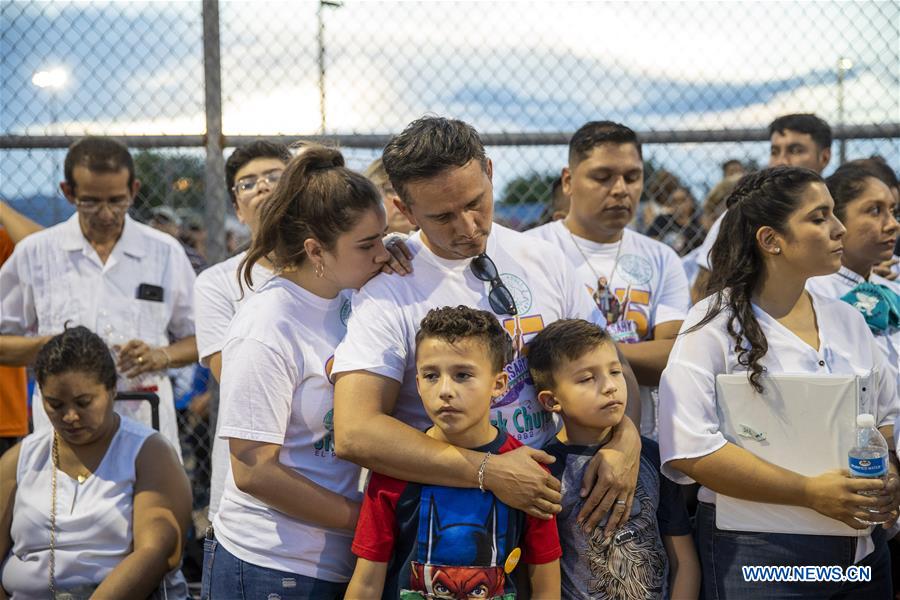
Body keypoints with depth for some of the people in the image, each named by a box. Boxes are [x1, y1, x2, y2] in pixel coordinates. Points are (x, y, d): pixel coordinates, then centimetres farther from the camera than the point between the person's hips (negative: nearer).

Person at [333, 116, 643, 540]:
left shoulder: (545, 262, 7)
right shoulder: (387, 289, -9)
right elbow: (354, 433, -18)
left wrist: (625, 441, -7)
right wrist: (489, 472, -23)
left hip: (547, 495, 3)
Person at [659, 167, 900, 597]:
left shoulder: (847, 320, 9)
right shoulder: (715, 326, -10)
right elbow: (689, 448, -20)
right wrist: (810, 492, -22)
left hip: (859, 547, 6)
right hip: (755, 552, -6)